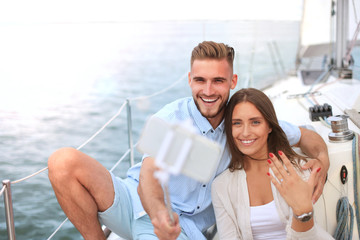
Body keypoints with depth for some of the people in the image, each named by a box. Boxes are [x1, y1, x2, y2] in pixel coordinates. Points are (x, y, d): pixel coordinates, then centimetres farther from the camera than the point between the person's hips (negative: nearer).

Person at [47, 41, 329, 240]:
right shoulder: (171, 118, -9)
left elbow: (305, 136, 13)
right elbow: (149, 175, -24)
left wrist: (323, 159, -10)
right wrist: (157, 211, -47)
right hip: (139, 203, 0)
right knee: (65, 161, -26)